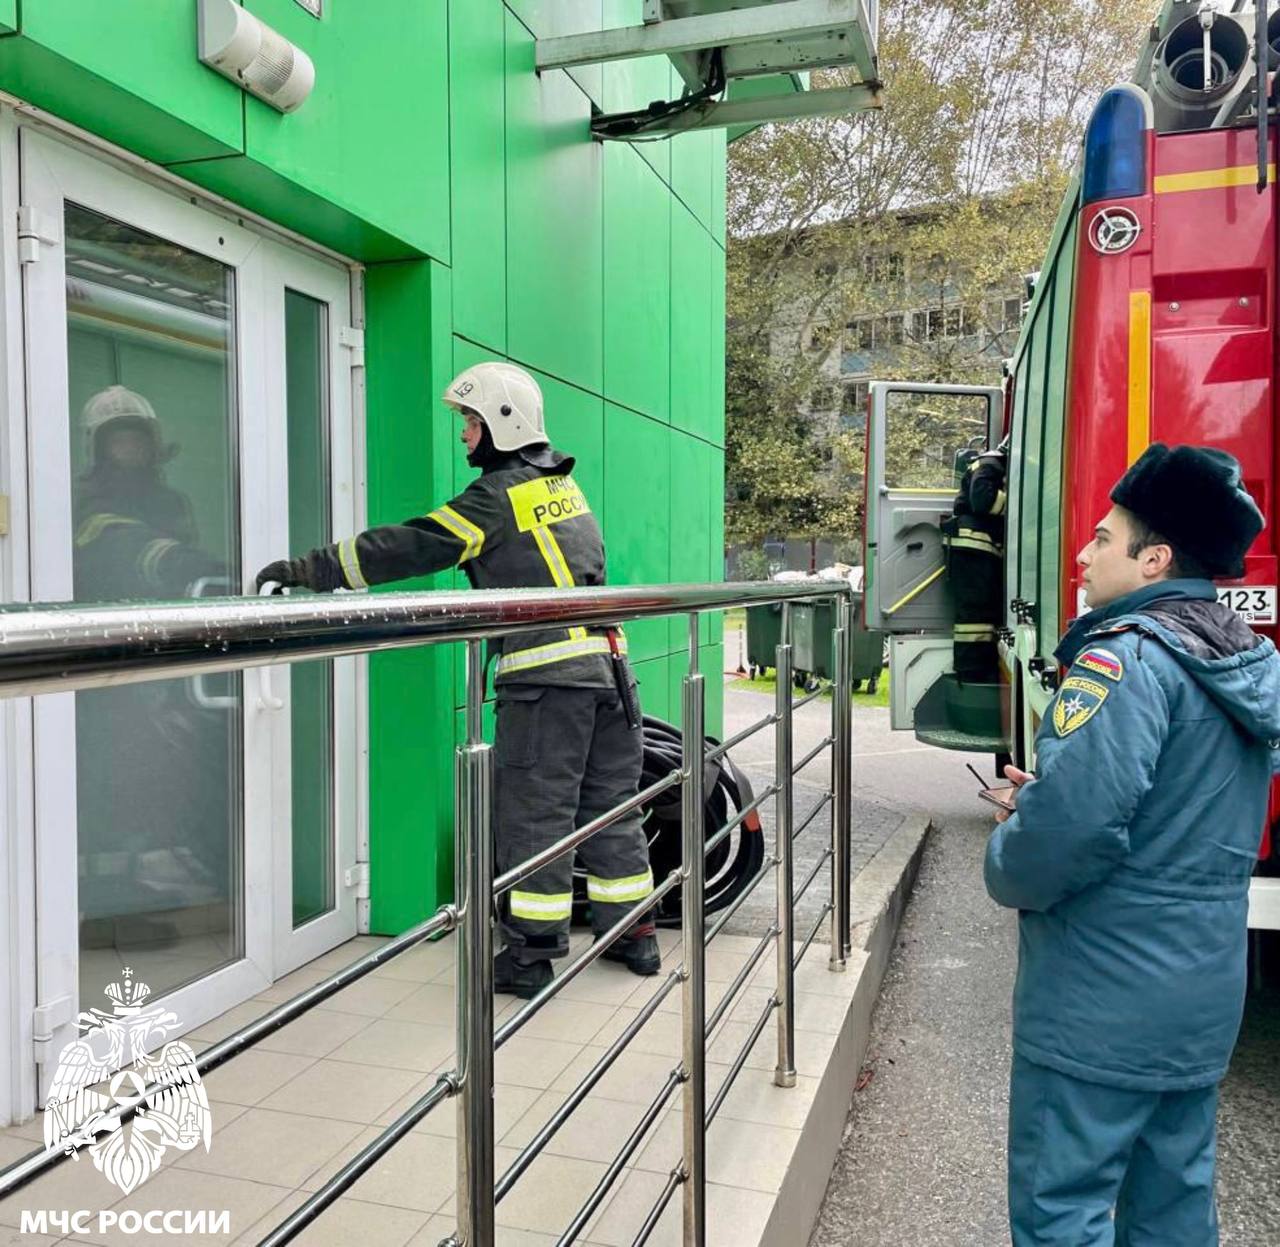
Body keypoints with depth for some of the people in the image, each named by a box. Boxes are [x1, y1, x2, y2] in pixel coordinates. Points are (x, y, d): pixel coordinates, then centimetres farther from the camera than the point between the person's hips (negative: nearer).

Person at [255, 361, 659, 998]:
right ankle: (633, 933, 24)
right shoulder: (561, 484, 18)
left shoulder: (499, 495, -8)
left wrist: (310, 568, -9)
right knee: (609, 805, 15)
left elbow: (411, 547, -13)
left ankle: (531, 954, 8)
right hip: (604, 664, 8)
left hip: (546, 674, -8)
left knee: (533, 814, 0)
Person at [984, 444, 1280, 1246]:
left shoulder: (1129, 656, -21)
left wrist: (1008, 868, -9)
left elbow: (1070, 824, -30)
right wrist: (1044, 798, 10)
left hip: (1102, 1005, -9)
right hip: (1203, 998, 9)